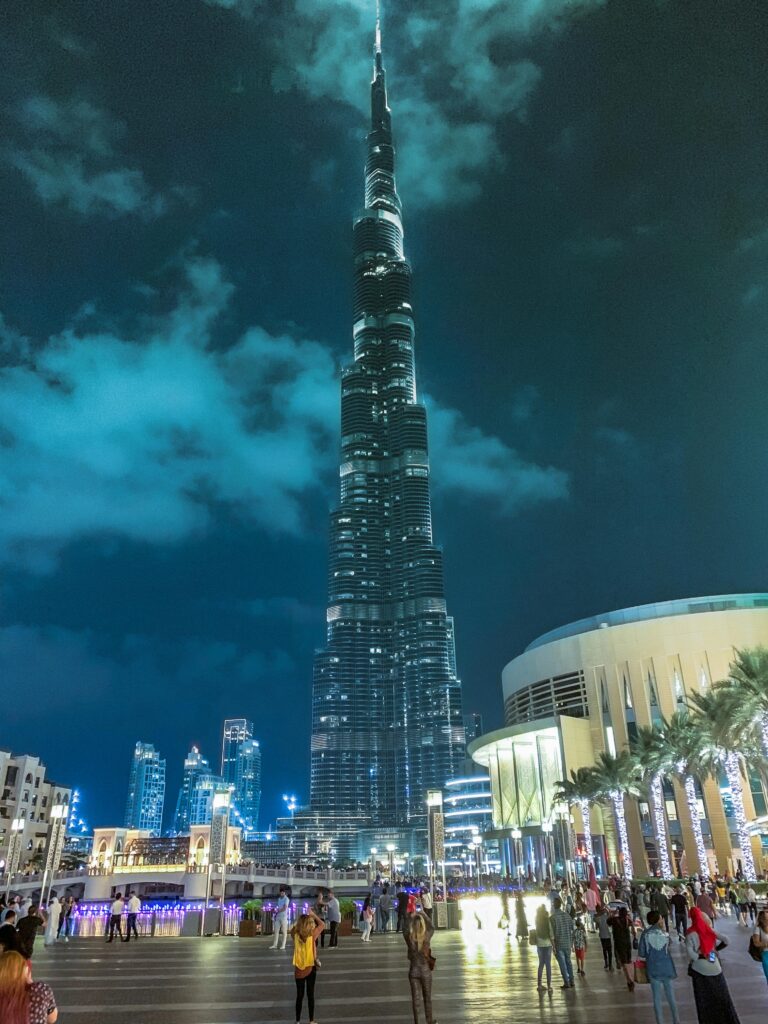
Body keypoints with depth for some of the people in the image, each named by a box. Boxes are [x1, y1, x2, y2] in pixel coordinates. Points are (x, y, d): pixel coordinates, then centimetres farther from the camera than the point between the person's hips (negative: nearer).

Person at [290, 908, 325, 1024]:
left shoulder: (295, 934, -11)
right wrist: (313, 914, 3)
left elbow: (293, 927, 13)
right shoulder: (312, 935, -17)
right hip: (310, 968, -2)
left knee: (299, 995, 12)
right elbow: (322, 924, -2)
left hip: (298, 969, 2)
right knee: (310, 994, 10)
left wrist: (301, 918, 5)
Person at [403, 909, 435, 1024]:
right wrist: (424, 915, 11)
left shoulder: (408, 937, -16)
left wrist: (410, 917, 14)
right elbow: (431, 927, 3)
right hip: (425, 971, 0)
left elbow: (404, 928, 5)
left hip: (413, 971, 0)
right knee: (427, 998, 18)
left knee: (415, 998, 13)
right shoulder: (427, 936, -18)